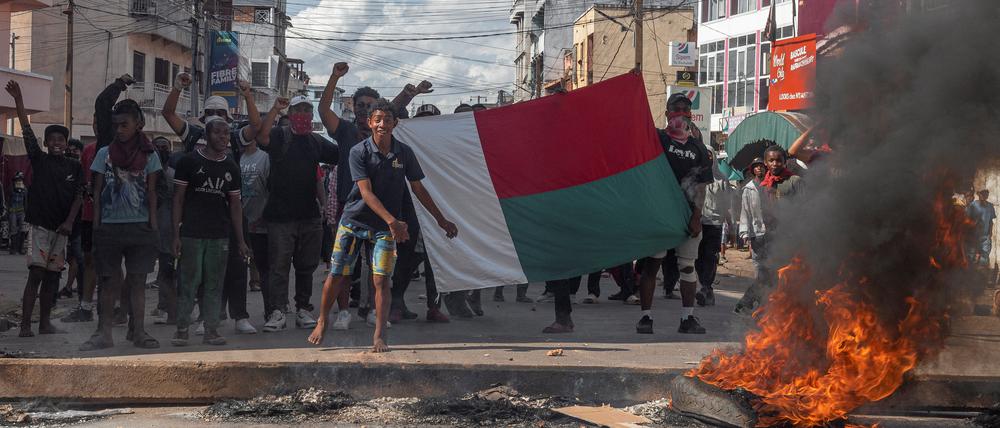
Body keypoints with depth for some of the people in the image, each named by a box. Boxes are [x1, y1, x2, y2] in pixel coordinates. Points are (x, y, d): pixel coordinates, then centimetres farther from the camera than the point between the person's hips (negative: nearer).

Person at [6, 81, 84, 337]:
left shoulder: (74, 167, 8)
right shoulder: (40, 160, 3)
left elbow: (79, 196, 5)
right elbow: (26, 130, -3)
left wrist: (69, 222, -7)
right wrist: (18, 100, -9)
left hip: (62, 227, 3)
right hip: (40, 224, -3)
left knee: (52, 276, 8)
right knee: (36, 273, -9)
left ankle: (45, 323, 15)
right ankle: (25, 324, -10)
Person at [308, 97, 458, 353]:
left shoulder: (404, 153, -2)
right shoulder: (359, 152, -10)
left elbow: (418, 189, 9)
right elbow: (366, 193, -17)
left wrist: (441, 219, 10)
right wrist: (392, 221, -27)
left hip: (385, 226, 1)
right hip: (354, 220, -1)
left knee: (381, 280, -7)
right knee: (337, 275, 4)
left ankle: (379, 337, -2)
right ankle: (322, 322, 25)